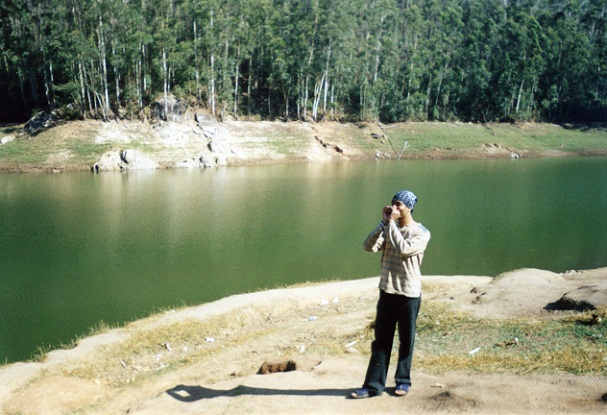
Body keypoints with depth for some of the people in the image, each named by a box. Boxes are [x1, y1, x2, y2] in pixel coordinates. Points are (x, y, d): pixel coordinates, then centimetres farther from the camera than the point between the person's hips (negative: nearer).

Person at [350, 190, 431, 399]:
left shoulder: (421, 233, -7)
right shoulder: (389, 229, 7)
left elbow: (403, 249, -25)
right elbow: (368, 246, -8)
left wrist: (391, 223, -18)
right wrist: (384, 223, -13)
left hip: (409, 294, -4)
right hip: (387, 291, 4)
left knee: (406, 341, 9)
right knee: (381, 340, 6)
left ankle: (403, 381, 25)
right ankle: (373, 385, 10)